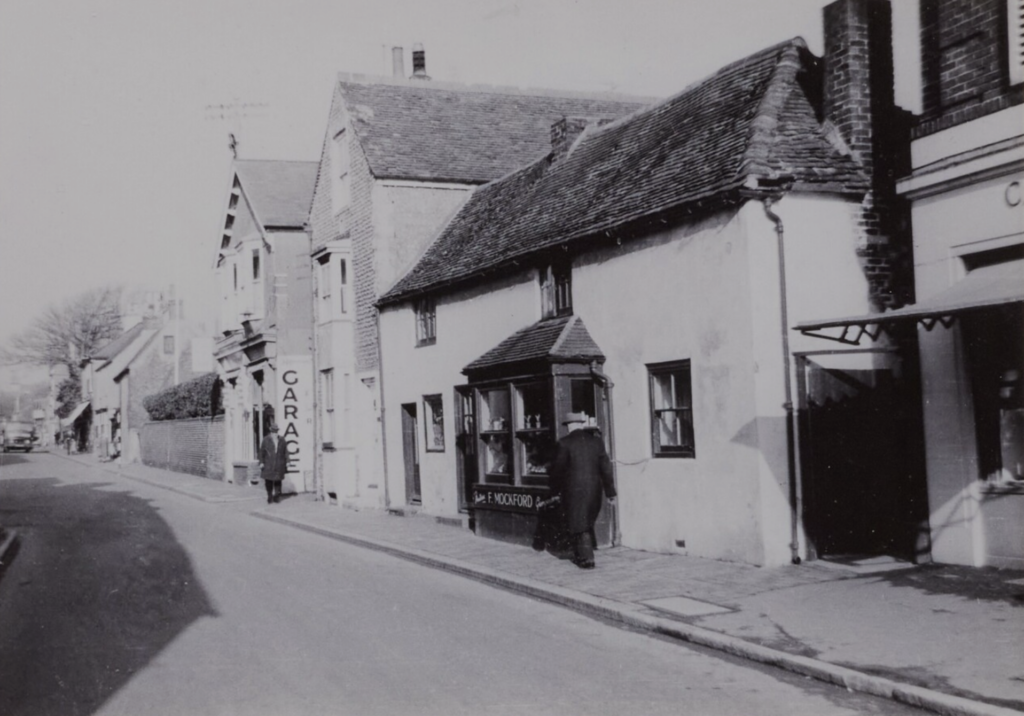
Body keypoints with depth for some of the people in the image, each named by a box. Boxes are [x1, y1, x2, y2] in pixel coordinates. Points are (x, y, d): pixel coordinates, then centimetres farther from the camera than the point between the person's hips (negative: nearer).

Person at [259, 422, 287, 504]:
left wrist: (287, 461, 4)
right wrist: (261, 462, -5)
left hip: (279, 464, 1)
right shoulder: (266, 440, 3)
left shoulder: (281, 440, 8)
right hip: (268, 464, -1)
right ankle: (269, 496, 12)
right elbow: (262, 451, 1)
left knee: (278, 480, 2)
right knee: (268, 480, -1)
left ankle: (277, 497, 10)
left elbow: (285, 451, 10)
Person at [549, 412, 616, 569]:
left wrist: (555, 491, 7)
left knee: (578, 526, 5)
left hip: (574, 491, -5)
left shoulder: (565, 443, -10)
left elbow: (557, 469, -6)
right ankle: (581, 556, 27)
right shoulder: (596, 441, 3)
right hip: (594, 490, 5)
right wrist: (610, 492, 9)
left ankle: (586, 559, 2)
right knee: (587, 524, 18)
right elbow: (606, 468, 4)